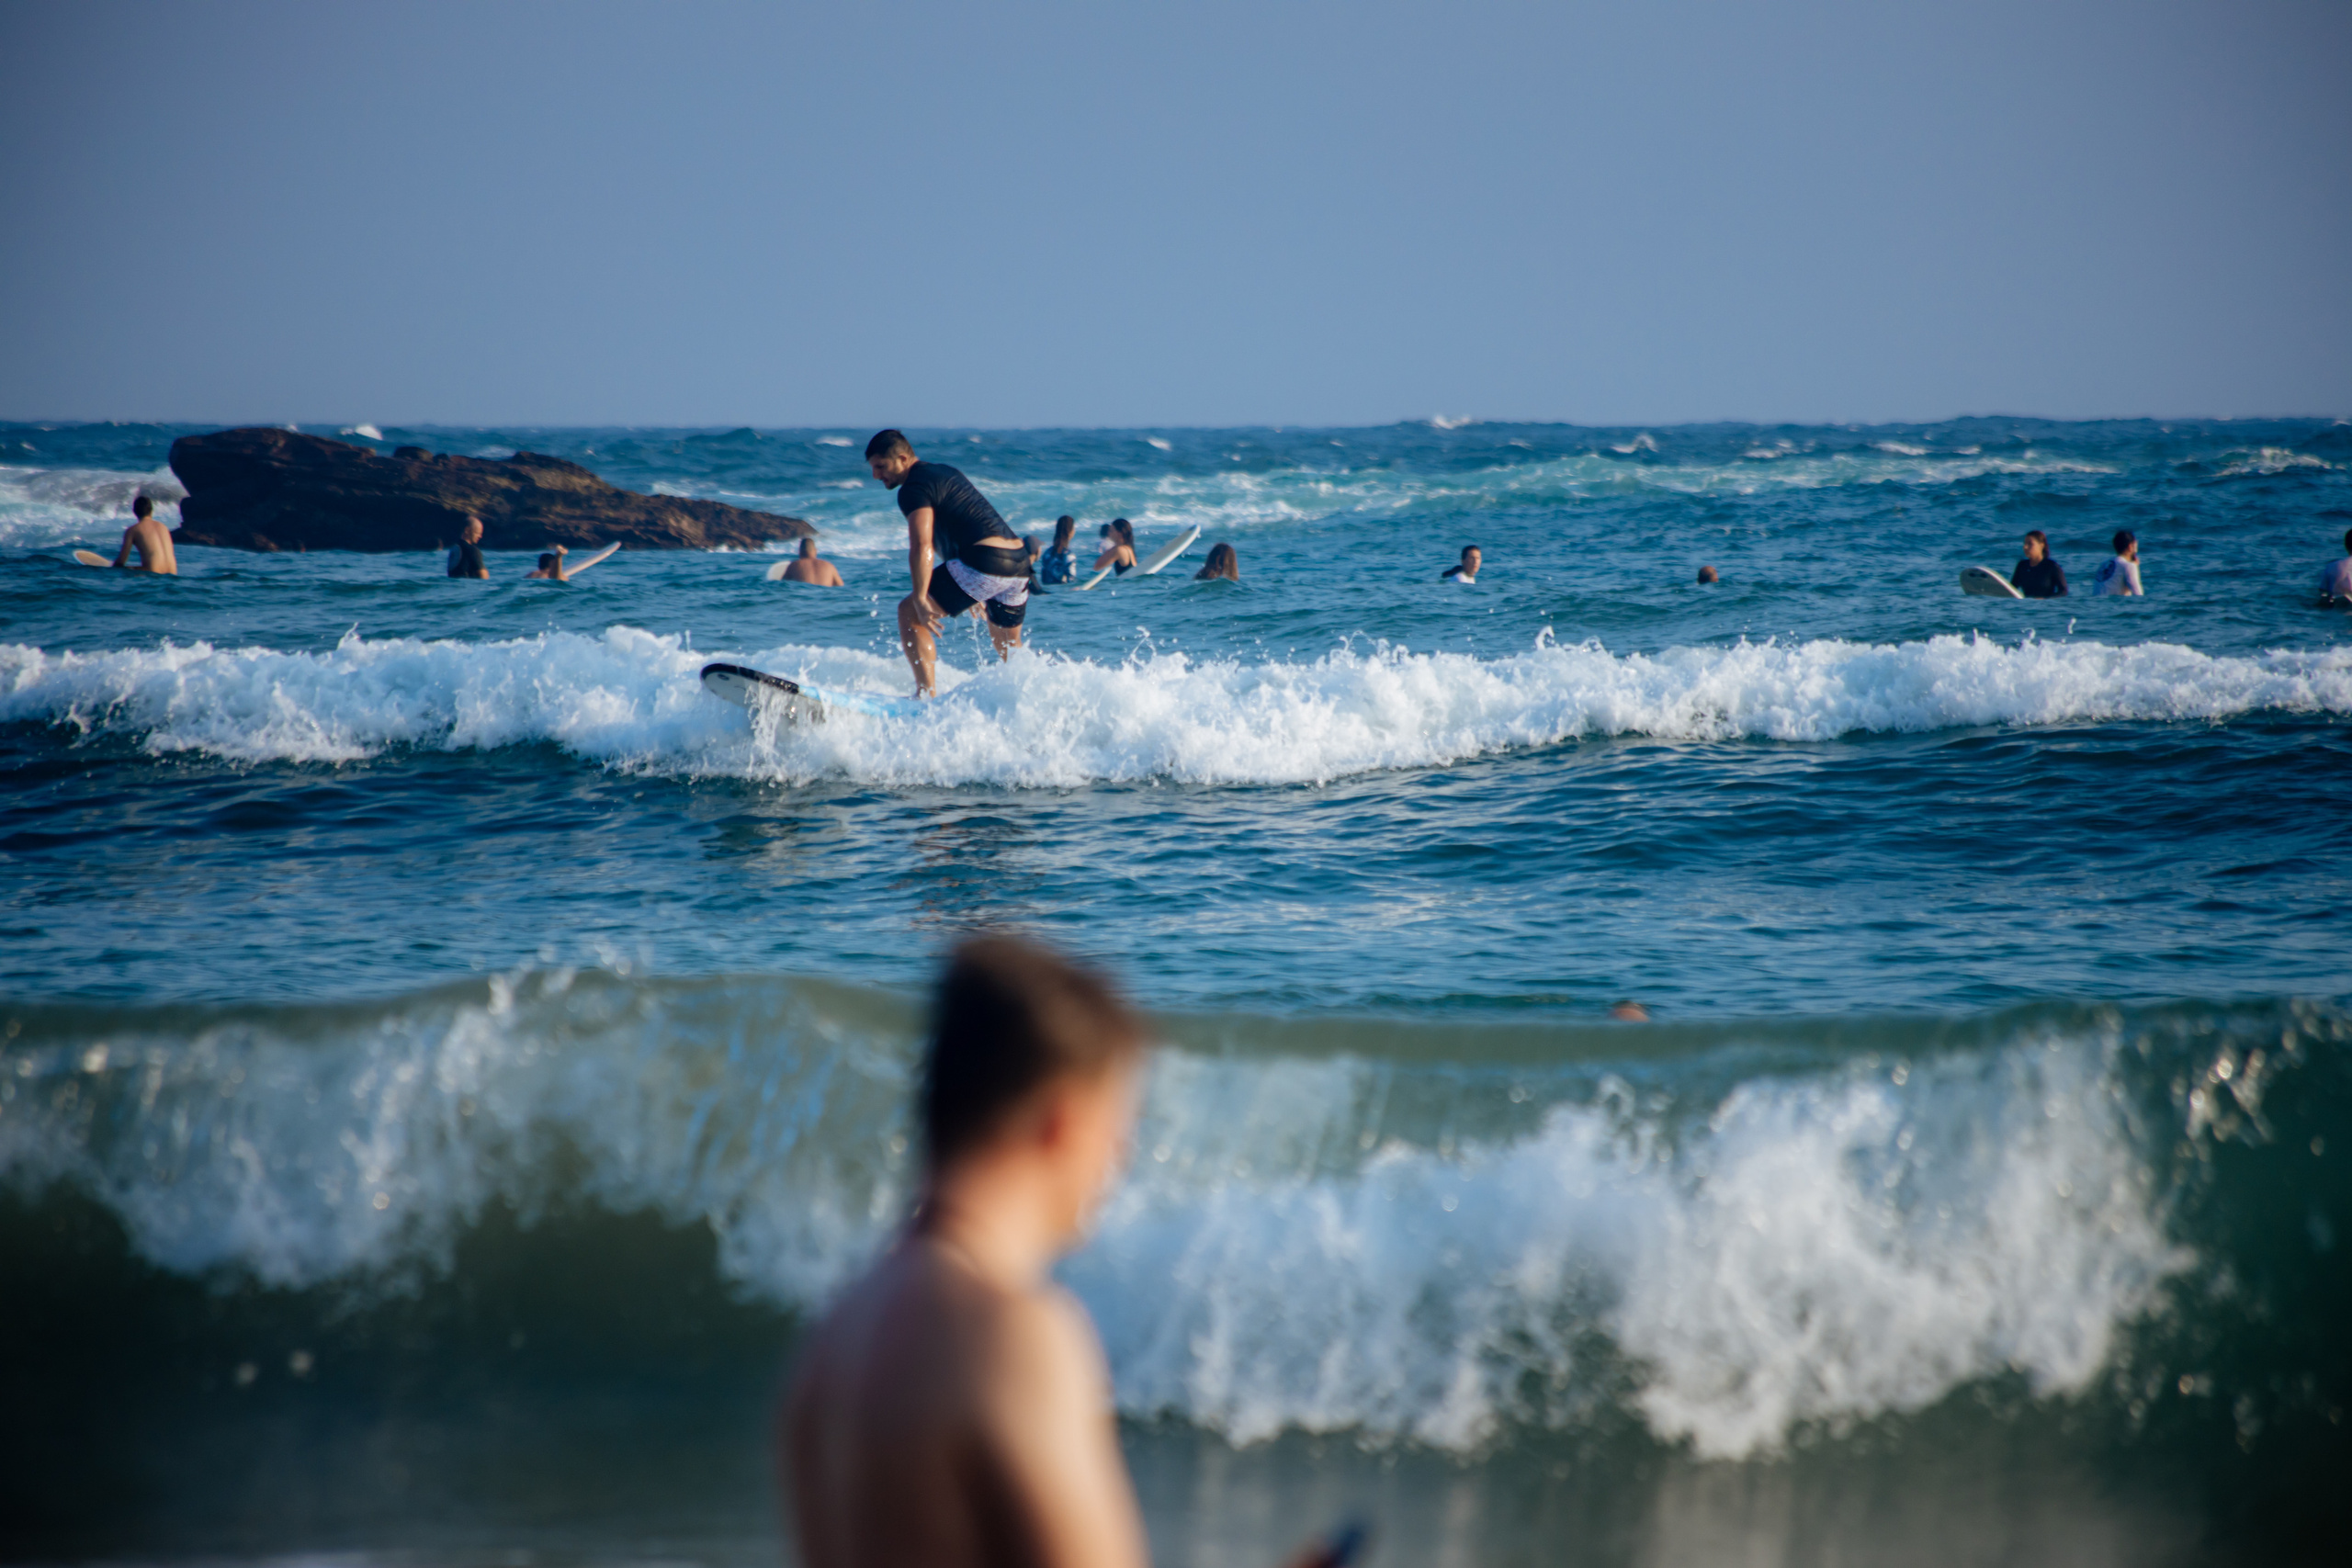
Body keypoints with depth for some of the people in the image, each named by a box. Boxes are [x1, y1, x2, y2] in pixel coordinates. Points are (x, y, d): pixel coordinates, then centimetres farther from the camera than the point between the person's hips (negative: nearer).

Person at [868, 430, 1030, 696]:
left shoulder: (913, 489, -5)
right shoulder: (945, 472, 25)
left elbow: (922, 546, -18)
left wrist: (920, 599, -22)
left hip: (985, 563, -9)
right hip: (1020, 563, 9)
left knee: (909, 613, -4)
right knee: (1009, 651, 27)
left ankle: (927, 695, -12)